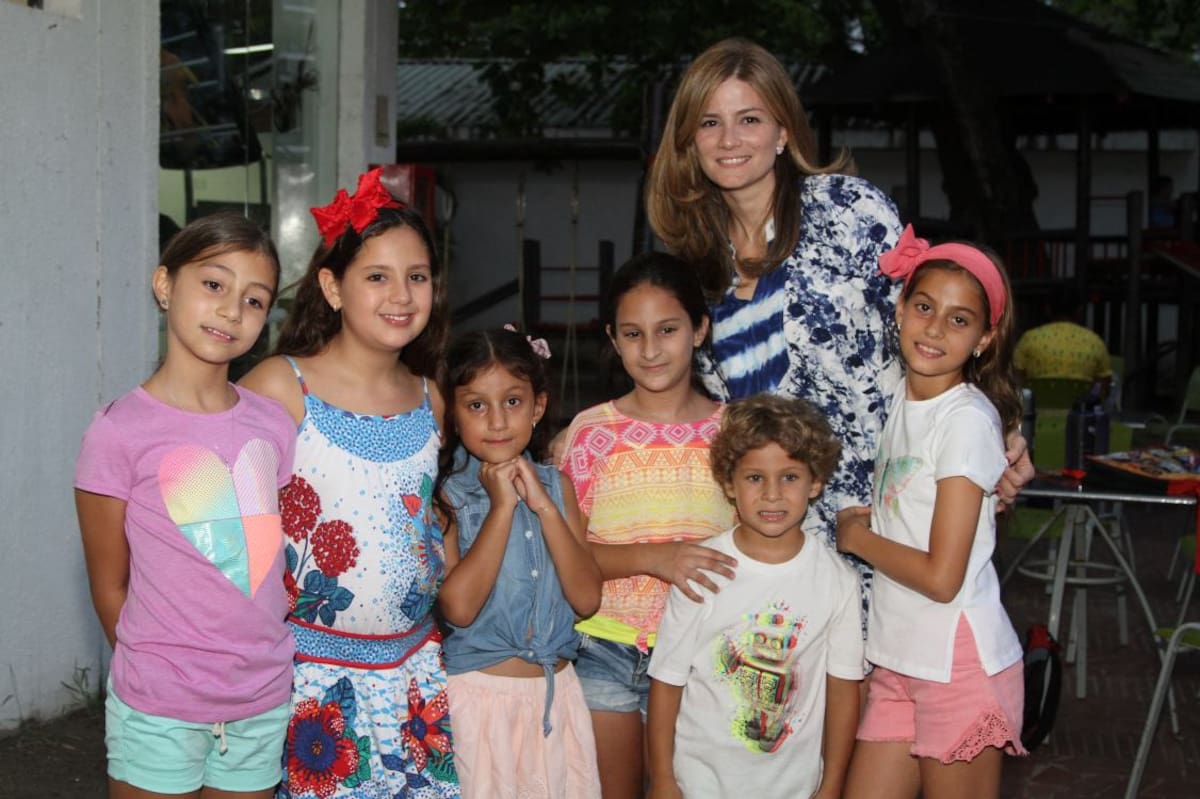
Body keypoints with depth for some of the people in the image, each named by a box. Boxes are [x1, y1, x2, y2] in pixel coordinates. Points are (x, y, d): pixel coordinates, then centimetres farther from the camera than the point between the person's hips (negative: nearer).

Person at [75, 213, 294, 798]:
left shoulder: (273, 425, 2)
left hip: (264, 705, 4)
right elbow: (109, 589, -4)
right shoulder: (119, 432, -11)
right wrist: (161, 676, -1)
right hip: (160, 711, -4)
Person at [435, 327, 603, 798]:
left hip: (555, 689, 4)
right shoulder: (444, 494, -7)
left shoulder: (554, 485, 5)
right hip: (480, 693, -4)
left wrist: (543, 505, -12)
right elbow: (458, 607, -19)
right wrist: (501, 506, -17)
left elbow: (587, 599, -4)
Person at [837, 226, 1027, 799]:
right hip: (900, 662, 7)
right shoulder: (902, 400, 9)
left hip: (959, 663, -7)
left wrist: (857, 537, -6)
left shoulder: (968, 420, -14)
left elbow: (941, 577, -18)